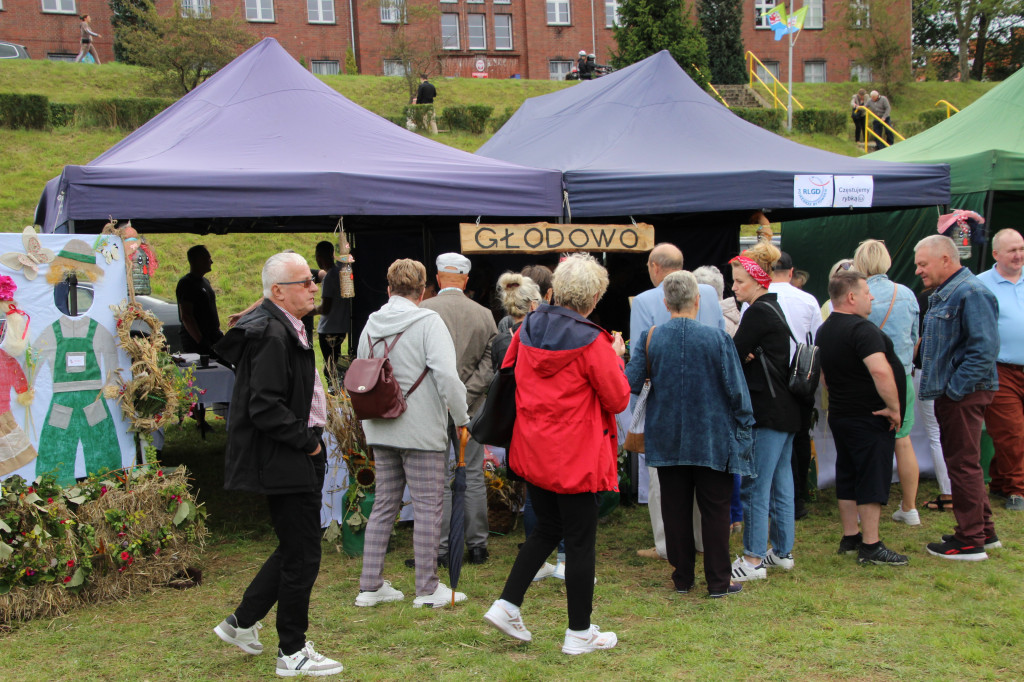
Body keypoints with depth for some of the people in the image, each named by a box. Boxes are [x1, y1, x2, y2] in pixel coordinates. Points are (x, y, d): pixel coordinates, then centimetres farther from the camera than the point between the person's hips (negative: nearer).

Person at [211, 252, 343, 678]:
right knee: (301, 557, -1)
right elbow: (265, 408, -25)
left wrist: (311, 439, 13)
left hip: (296, 459, 11)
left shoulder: (285, 328, 14)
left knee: (295, 548, 19)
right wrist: (308, 440, -15)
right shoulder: (271, 334, -20)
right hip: (284, 463, -11)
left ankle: (241, 622, 30)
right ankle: (292, 653, 12)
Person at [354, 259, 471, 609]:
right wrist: (462, 419, -10)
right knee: (428, 507, 2)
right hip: (421, 431, -6)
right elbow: (447, 376, -19)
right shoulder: (428, 322, -10)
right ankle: (428, 589, 9)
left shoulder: (371, 324, 8)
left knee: (384, 505, 14)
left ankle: (370, 586, 17)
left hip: (380, 430, 6)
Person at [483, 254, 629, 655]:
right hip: (575, 457, -6)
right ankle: (579, 633, 15)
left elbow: (508, 371, 16)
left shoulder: (529, 329, 1)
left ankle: (507, 605, 17)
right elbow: (618, 400, -10)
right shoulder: (591, 343, -17)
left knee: (548, 529, 22)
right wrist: (615, 359, 5)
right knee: (580, 540, 5)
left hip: (532, 452, 7)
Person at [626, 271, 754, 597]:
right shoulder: (717, 338, -11)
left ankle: (682, 577, 20)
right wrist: (743, 427, 6)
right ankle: (718, 580, 12)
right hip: (712, 439, -2)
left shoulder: (649, 338, -7)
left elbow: (630, 383, -7)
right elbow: (736, 390, -7)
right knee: (715, 509, 7)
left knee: (675, 509, 12)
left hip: (667, 440, 2)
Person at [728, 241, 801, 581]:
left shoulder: (759, 312, -14)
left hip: (767, 410, -10)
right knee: (780, 482, 14)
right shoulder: (775, 308, 16)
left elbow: (733, 355, -14)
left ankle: (754, 560, -2)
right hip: (786, 409, 10)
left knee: (755, 486, -5)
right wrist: (747, 357, -6)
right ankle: (782, 551, 22)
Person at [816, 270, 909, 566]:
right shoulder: (861, 329, -20)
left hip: (840, 415, 9)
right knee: (873, 479, -4)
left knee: (848, 477, 14)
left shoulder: (824, 331, 11)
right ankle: (871, 547, -2)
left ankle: (850, 537, 22)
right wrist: (894, 407, -22)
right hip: (870, 417, -9)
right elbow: (880, 370, -31)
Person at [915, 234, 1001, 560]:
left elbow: (984, 349, -24)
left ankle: (970, 542, 5)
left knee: (963, 465, -4)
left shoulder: (971, 294, -17)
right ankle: (984, 531, 28)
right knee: (961, 463, 17)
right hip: (949, 393, 10)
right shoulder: (943, 294, 15)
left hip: (963, 396, -10)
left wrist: (955, 388, -22)